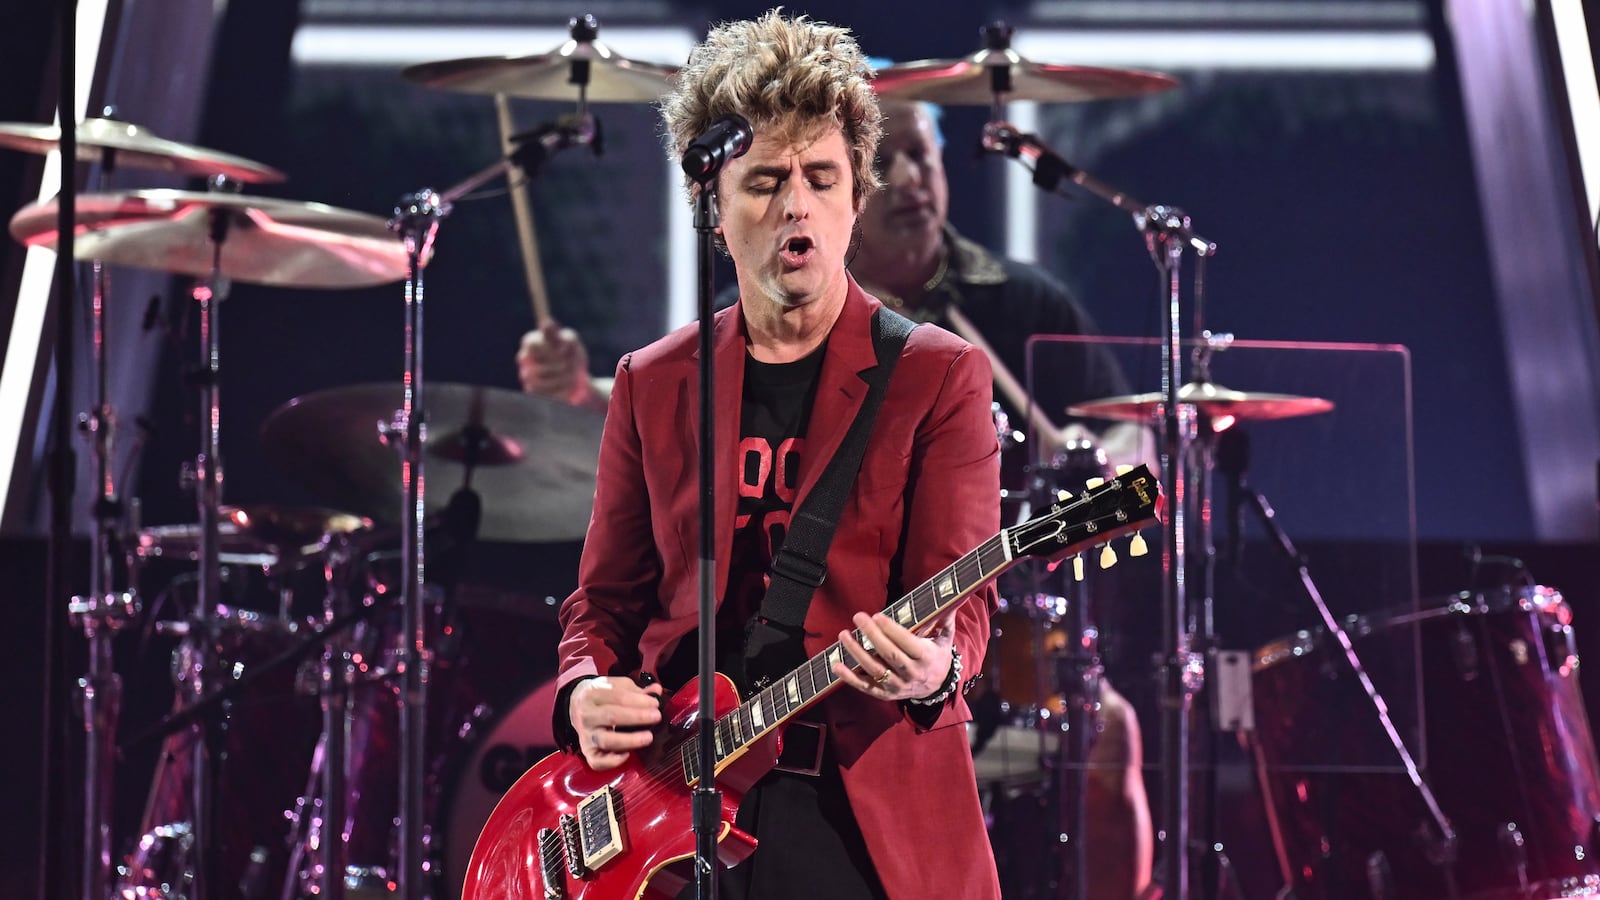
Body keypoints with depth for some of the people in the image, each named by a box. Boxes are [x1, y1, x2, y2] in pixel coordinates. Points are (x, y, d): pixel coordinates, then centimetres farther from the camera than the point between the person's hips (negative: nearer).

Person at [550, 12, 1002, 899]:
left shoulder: (937, 375, 3)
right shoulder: (651, 385, 13)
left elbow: (959, 594, -6)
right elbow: (605, 598, 17)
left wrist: (934, 666, -29)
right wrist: (587, 692, -4)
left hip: (870, 819, -3)